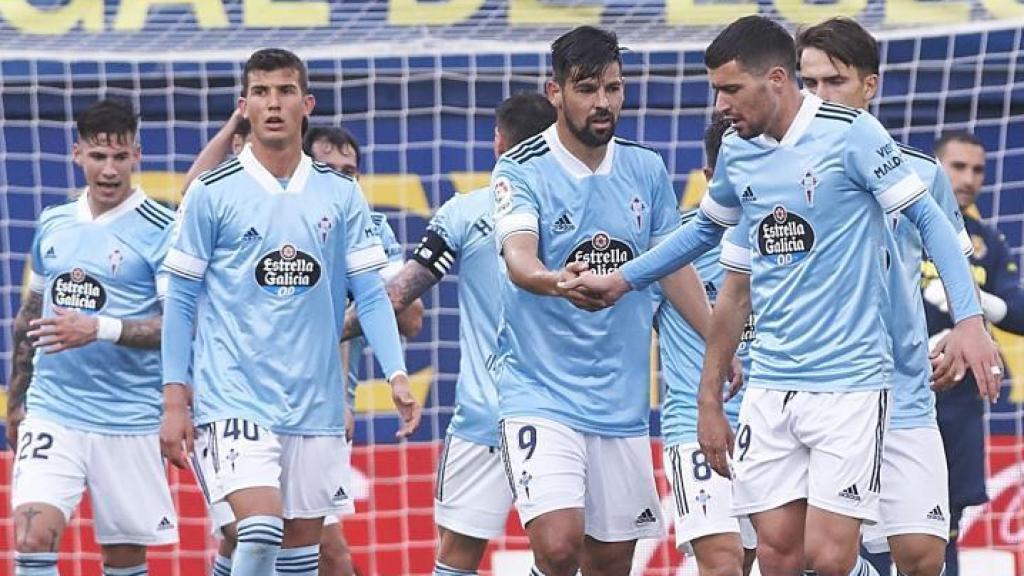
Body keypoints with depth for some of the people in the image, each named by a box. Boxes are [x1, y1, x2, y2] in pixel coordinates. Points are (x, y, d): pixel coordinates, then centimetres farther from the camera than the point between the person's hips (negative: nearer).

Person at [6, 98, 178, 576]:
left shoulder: (160, 229, -6)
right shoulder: (53, 223, 11)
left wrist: (100, 329, -24)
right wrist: (15, 401, 22)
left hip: (128, 423, -3)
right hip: (51, 414, 3)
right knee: (32, 537, -13)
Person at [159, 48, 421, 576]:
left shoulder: (341, 196, 7)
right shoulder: (213, 194, -1)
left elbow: (370, 295, 7)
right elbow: (181, 301, 2)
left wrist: (397, 375, -7)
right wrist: (174, 400, -3)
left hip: (316, 404, 3)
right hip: (233, 398, -3)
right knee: (261, 528, -21)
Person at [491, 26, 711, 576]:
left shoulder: (646, 169, 6)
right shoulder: (521, 170, -9)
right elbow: (517, 257, -26)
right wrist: (556, 282, -47)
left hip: (622, 400, 5)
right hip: (541, 392, -5)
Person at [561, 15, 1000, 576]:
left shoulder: (850, 134, -9)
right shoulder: (737, 153, 9)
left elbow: (929, 219, -8)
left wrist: (968, 320, -18)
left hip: (848, 383, -6)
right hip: (769, 391, 6)